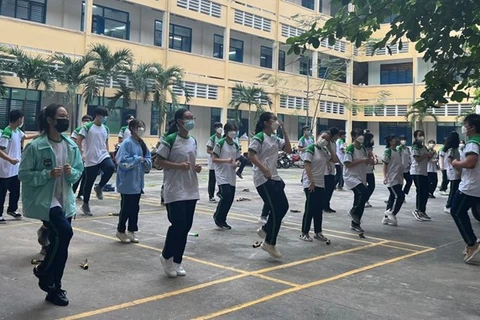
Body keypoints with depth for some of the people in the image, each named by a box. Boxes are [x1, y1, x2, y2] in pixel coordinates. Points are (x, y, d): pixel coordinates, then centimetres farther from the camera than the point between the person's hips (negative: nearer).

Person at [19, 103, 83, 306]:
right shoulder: (36, 146, -12)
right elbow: (23, 174, -10)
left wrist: (71, 172, -10)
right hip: (45, 201, -6)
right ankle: (43, 271, 5)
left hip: (65, 201, 6)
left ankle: (54, 288, 25)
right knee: (64, 232, -23)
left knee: (59, 241, 10)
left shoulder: (71, 146, 4)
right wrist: (48, 174, -22)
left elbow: (79, 171, 13)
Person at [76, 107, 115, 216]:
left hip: (103, 156, 4)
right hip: (91, 159, -4)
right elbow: (78, 141, -7)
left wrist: (108, 154, 13)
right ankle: (85, 204, 20)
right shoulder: (87, 127, -7)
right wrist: (82, 154, -12)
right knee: (89, 183, 2)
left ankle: (99, 187, -3)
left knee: (111, 167, -28)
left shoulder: (106, 129, 10)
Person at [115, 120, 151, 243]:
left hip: (138, 181, 7)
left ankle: (131, 231, 24)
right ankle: (121, 231, 18)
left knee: (135, 207, 12)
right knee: (126, 207, 2)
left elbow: (148, 159, 14)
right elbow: (123, 161, -21)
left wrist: (146, 161, -8)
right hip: (127, 182, -7)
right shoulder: (127, 143, -15)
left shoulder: (142, 144, 9)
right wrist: (138, 159, -17)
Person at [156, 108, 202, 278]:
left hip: (191, 190, 7)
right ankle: (166, 256, 16)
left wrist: (196, 167, 1)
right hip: (175, 190, -7)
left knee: (186, 226, 8)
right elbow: (159, 161, -9)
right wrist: (178, 165, -21)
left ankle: (177, 261, 21)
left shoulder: (193, 141, 11)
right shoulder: (170, 139, -11)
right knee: (178, 225, -9)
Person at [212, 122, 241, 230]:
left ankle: (222, 220, 21)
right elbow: (214, 159, -10)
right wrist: (226, 160, -22)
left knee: (230, 198, 6)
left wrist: (236, 164, -5)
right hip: (222, 175, -7)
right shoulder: (220, 143, -9)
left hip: (231, 176, 7)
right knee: (226, 196, -15)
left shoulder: (236, 145, 10)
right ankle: (218, 218, 6)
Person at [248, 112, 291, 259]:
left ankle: (265, 229, 26)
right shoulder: (259, 137, -11)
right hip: (263, 179, -9)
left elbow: (288, 150, 9)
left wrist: (284, 131, 5)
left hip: (274, 178, 9)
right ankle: (270, 243, 7)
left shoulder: (275, 139, 14)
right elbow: (251, 155, -20)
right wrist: (264, 170, -25)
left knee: (283, 206, 8)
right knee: (276, 210, -7)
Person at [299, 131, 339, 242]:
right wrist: (311, 181, -21)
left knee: (319, 209, 11)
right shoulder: (311, 148, -10)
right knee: (310, 209, -5)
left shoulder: (325, 151, 12)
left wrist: (330, 148, 4)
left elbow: (335, 160, 10)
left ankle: (318, 232, 20)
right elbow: (307, 165, -16)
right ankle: (304, 233, 4)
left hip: (321, 184, 7)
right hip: (310, 183, -7)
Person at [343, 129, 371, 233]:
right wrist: (361, 160, -21)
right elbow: (347, 164, -19)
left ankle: (355, 223, 22)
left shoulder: (363, 149, 11)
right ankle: (354, 212, -4)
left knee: (359, 199, 9)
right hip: (351, 177, -8)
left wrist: (368, 160, -3)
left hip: (361, 178, 8)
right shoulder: (350, 148, -12)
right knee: (365, 192, -26)